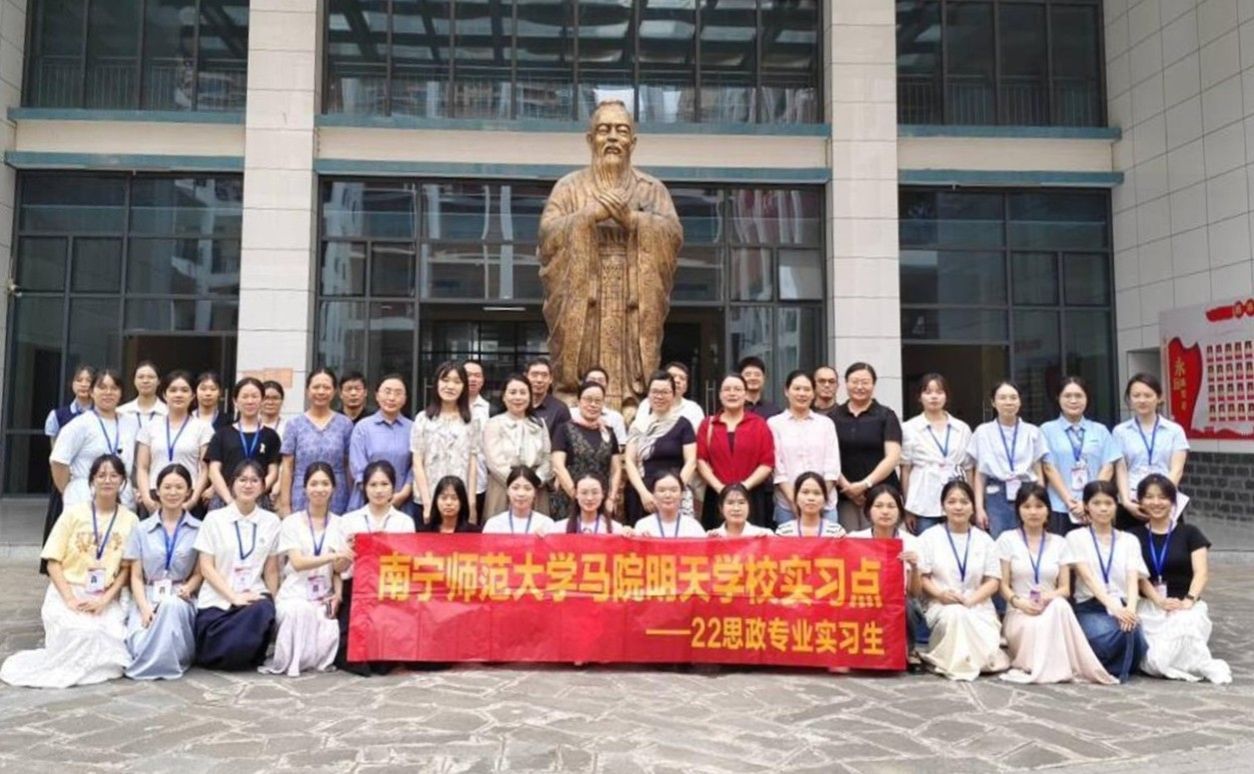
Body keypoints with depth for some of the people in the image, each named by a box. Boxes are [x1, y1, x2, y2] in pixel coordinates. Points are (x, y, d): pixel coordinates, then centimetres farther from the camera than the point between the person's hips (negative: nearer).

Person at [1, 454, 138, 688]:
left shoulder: (130, 520, 3)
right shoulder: (73, 513, 2)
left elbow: (126, 569, 2)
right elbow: (53, 561, -1)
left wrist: (104, 600, -12)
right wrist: (70, 599, -13)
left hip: (106, 599, 1)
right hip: (67, 593, -1)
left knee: (110, 642, -27)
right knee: (81, 634, -31)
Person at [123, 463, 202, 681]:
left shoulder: (198, 530, 6)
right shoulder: (142, 529, 12)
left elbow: (199, 573, 7)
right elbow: (136, 576, 6)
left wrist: (188, 588, -17)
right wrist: (144, 608, -11)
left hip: (180, 600, -1)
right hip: (148, 598, 1)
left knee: (171, 604, -40)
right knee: (139, 645, -30)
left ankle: (171, 661, -19)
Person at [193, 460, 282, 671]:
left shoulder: (272, 521, 6)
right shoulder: (214, 519, 1)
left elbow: (271, 570, 8)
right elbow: (206, 567, -3)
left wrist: (271, 601, -4)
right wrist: (234, 597, -14)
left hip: (254, 598, 1)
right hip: (217, 600, -1)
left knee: (263, 611, -32)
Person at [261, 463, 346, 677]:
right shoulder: (292, 522, 2)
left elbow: (339, 567, 7)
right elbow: (298, 563, -11)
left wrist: (338, 594, -12)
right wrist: (332, 556, -23)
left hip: (324, 597, 2)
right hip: (294, 594, -2)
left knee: (328, 636, -29)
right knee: (300, 610, -38)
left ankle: (309, 658, 7)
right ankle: (286, 662, -11)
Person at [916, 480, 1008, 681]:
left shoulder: (984, 539, 12)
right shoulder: (929, 537, 5)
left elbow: (993, 581, 5)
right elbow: (921, 576, -1)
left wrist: (970, 599, -13)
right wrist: (940, 594, -20)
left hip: (978, 606, 2)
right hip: (942, 605, -2)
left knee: (988, 649, -25)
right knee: (955, 615, -38)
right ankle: (954, 662, -14)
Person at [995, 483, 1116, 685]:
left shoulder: (1059, 543, 12)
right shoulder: (1007, 540, 4)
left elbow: (1065, 588, 7)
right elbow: (1003, 585, 0)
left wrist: (1048, 597, -16)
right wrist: (1018, 601, -21)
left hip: (1052, 610, 3)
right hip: (1019, 612, -2)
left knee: (1060, 605, -36)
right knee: (1034, 628, -39)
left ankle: (1055, 667, -27)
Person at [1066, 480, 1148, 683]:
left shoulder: (1129, 540, 15)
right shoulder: (1076, 537, 6)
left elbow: (1133, 579, -2)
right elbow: (1088, 577, -9)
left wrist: (1130, 608, -24)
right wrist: (1113, 606, -27)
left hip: (1122, 608, 3)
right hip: (1090, 609, -3)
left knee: (1133, 633, -34)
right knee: (1110, 637, -36)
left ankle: (1116, 668, -1)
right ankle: (1093, 659, -1)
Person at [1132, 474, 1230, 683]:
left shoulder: (1189, 533, 8)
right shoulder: (1134, 536, 10)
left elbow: (1201, 572, -3)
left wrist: (1189, 600, -21)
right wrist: (1159, 601, -17)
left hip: (1185, 606, 0)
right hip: (1149, 606, 0)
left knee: (1184, 627, -37)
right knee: (1158, 661, -26)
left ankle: (1204, 665, -11)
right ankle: (1206, 665, -1)